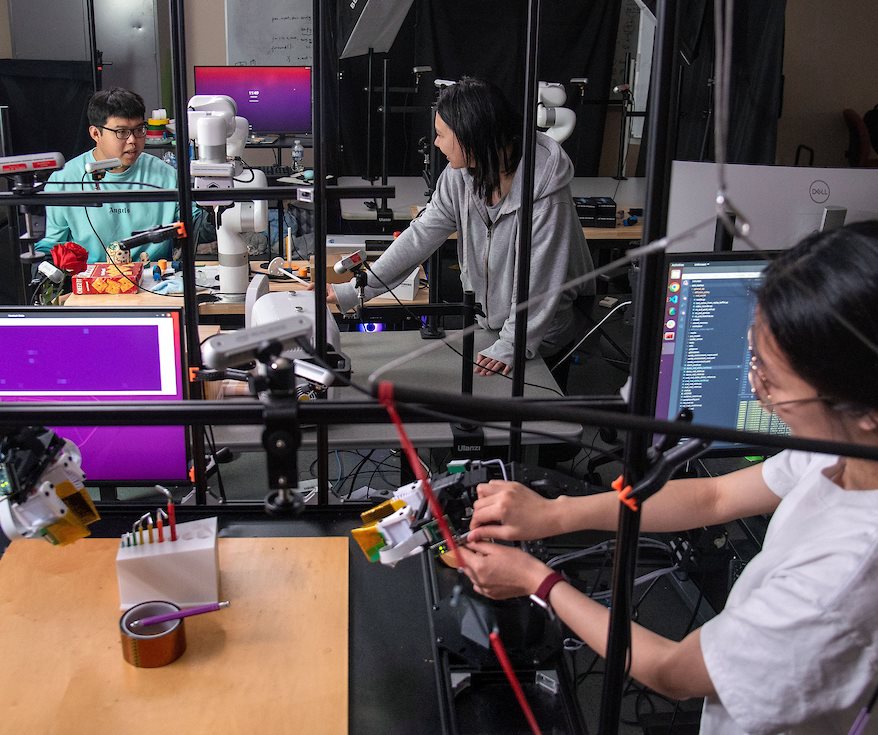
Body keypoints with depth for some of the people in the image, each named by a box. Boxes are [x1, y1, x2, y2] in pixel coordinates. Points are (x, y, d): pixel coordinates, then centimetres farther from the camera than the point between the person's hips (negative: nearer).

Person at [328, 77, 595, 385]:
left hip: (541, 337, -5)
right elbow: (420, 236, -9)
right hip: (483, 324, 6)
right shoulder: (460, 175, -9)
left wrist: (512, 344, -27)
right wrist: (351, 292, -13)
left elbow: (542, 277, -27)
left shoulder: (545, 188, -28)